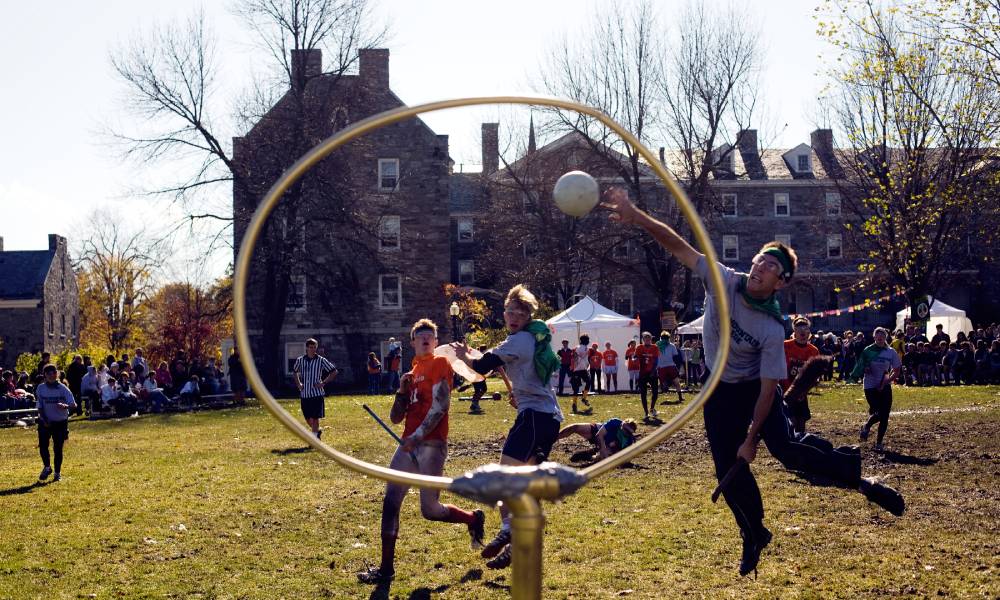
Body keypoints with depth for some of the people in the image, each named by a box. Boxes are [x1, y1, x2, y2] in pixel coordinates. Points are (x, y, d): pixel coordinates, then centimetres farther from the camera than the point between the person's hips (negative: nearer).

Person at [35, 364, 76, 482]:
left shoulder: (63, 389, -11)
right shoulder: (40, 389, -3)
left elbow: (74, 405, -19)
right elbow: (39, 407, 0)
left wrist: (65, 406, -40)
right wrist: (44, 420, -12)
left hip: (60, 422, -2)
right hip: (45, 422, 2)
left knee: (58, 448, 1)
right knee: (42, 446, -3)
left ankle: (58, 473, 15)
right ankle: (47, 467, 24)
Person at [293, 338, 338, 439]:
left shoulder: (321, 360, -4)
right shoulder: (300, 360, 5)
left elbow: (334, 372, 1)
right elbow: (295, 372, 25)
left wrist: (323, 383, -6)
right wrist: (298, 383, 11)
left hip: (317, 393, -3)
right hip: (304, 394, 4)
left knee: (315, 417, -7)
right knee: (307, 418, 10)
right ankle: (318, 430, 35)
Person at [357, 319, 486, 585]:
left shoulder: (440, 364, -1)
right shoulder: (412, 372, 20)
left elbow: (440, 405, -13)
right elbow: (396, 418, 19)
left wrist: (417, 436, -19)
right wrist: (403, 391, 3)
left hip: (431, 445, -7)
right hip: (409, 444, 7)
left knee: (429, 510, -3)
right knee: (390, 502, 0)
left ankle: (473, 519, 24)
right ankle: (386, 567, 5)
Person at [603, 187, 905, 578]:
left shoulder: (772, 330, -26)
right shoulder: (722, 281, -19)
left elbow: (769, 387, -22)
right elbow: (678, 246, -23)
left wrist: (751, 438, -21)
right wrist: (636, 217, -36)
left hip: (755, 388, -3)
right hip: (720, 391, 4)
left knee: (788, 450, -25)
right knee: (728, 471, 3)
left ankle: (856, 475, -3)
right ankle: (755, 536, 24)